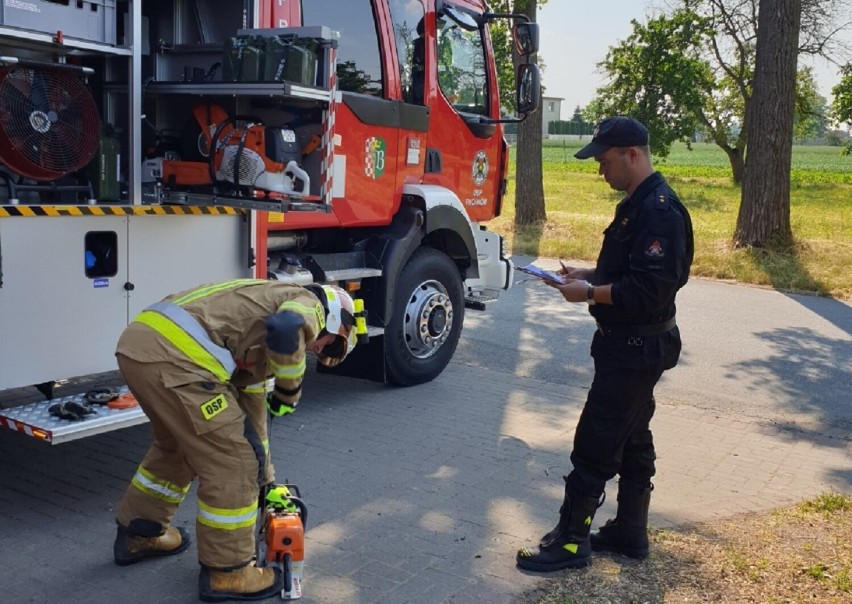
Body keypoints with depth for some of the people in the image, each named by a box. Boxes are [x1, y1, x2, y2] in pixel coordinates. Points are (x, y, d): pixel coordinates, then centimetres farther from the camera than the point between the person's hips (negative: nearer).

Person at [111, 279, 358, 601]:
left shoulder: (260, 340, 32)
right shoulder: (308, 304, 7)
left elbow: (251, 405, 37)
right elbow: (285, 329, -20)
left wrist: (265, 478, 42)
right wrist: (290, 389, -2)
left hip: (138, 342, 10)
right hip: (173, 355, -10)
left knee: (178, 444, 32)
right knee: (232, 461, 4)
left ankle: (138, 534, 47)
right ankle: (225, 573, 17)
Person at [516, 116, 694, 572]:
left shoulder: (659, 210, -22)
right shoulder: (638, 204, 11)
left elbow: (650, 288, -27)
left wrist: (590, 293, -19)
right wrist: (587, 274, 6)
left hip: (636, 349, -11)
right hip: (630, 345, 11)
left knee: (594, 445, -3)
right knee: (632, 441, 18)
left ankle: (571, 541, 8)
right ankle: (629, 532, 30)